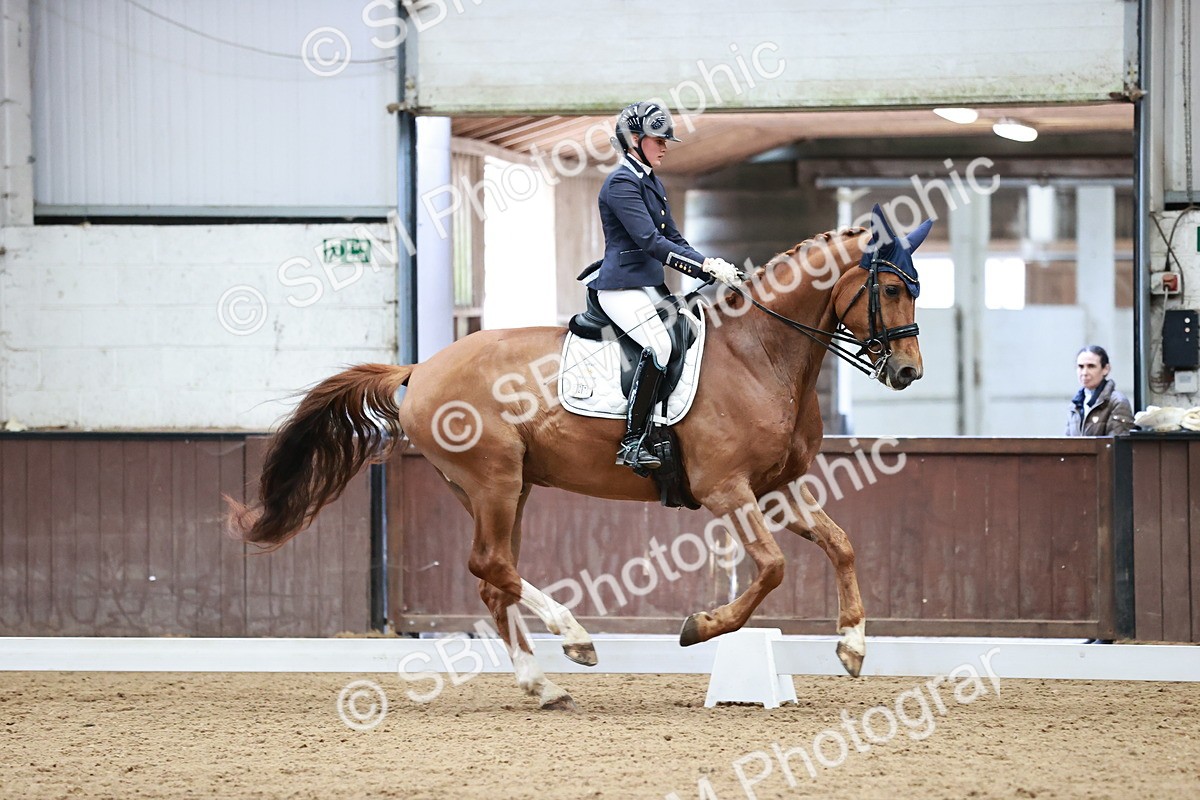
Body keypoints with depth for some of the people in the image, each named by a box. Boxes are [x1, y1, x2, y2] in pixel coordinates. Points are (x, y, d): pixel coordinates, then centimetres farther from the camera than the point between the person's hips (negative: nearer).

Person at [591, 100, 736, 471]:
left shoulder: (651, 182, 17)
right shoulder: (622, 183, -13)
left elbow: (673, 239, 18)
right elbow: (650, 242, -22)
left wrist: (711, 268, 2)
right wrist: (705, 265, -24)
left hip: (649, 285, 10)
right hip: (622, 287, -10)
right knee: (659, 345, -28)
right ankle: (632, 444, -27)